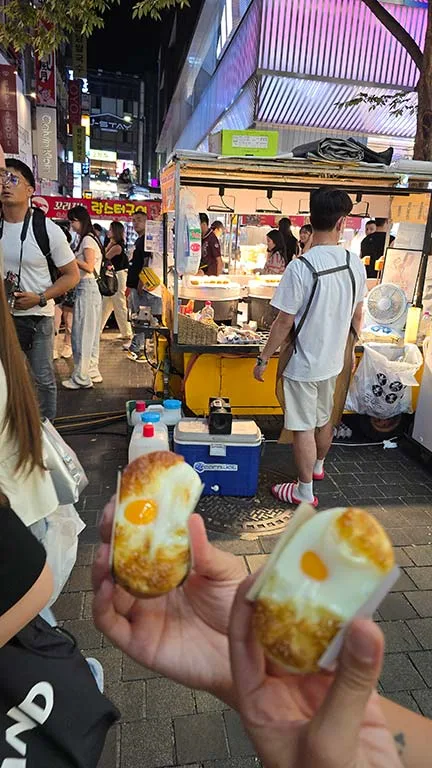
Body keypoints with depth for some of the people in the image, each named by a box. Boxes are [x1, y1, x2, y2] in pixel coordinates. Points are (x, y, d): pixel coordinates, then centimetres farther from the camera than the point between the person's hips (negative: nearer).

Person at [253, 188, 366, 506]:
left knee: (304, 427, 7)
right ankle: (317, 466, 48)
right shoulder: (355, 264, -5)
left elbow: (284, 323, -19)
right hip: (333, 360, 6)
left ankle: (305, 492, 21)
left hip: (303, 363, -6)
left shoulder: (301, 268, -23)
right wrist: (350, 347, 23)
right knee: (325, 418, 24)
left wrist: (263, 359, -7)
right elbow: (357, 315, 7)